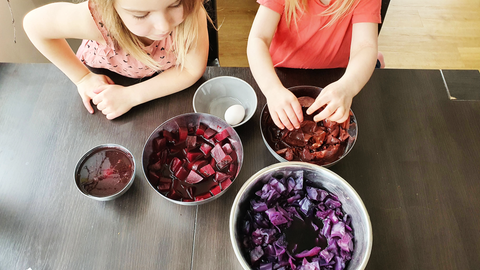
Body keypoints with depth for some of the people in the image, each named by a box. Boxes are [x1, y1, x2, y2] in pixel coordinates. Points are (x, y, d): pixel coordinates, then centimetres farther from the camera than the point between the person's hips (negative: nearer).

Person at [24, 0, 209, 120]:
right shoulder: (96, 18, -40)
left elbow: (193, 70, -27)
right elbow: (33, 24, -22)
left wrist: (131, 96, -31)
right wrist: (82, 77, -21)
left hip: (163, 81, 1)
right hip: (104, 77, 0)